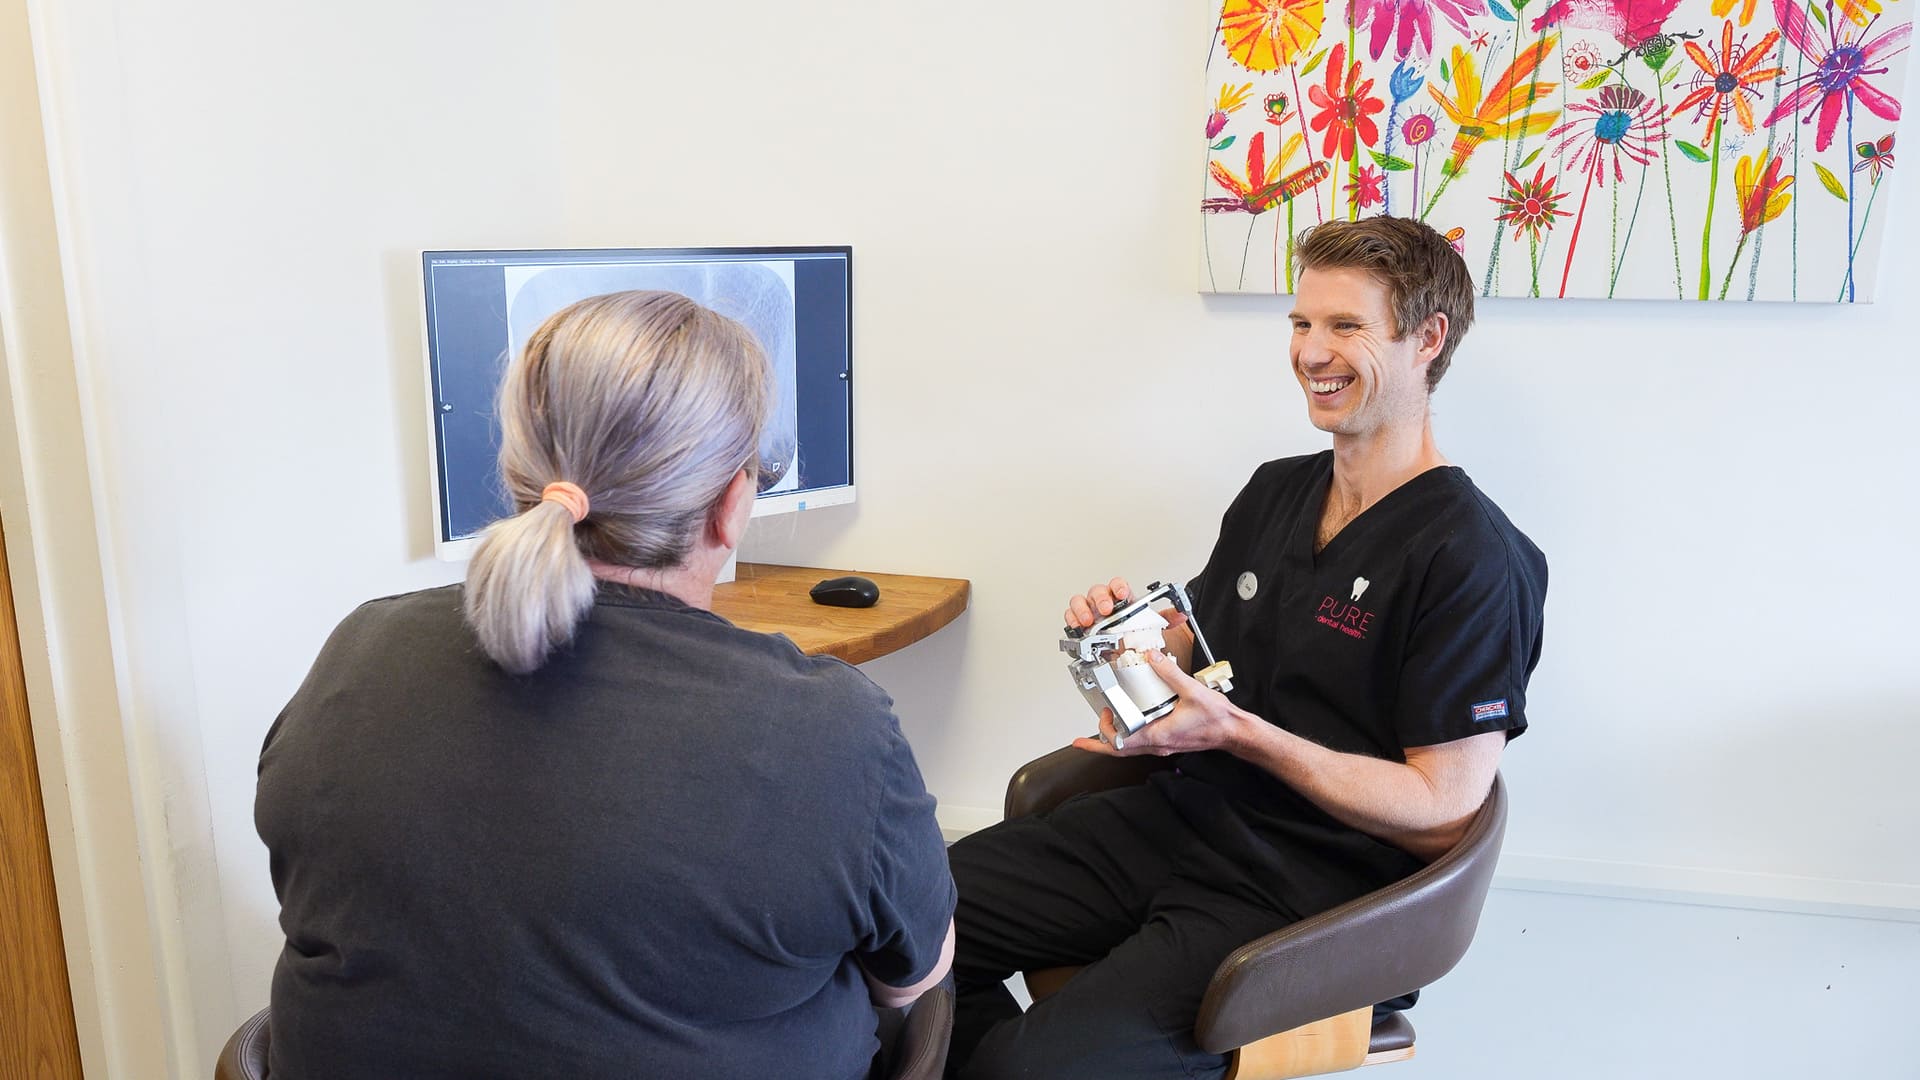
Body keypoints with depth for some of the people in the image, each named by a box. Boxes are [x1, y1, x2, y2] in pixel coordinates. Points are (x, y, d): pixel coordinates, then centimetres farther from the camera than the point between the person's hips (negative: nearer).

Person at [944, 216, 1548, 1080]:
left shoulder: (1474, 559, -13)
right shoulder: (1274, 491, 12)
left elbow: (1439, 813, -15)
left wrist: (1236, 731, -22)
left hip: (1300, 894, -7)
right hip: (1177, 816, 7)